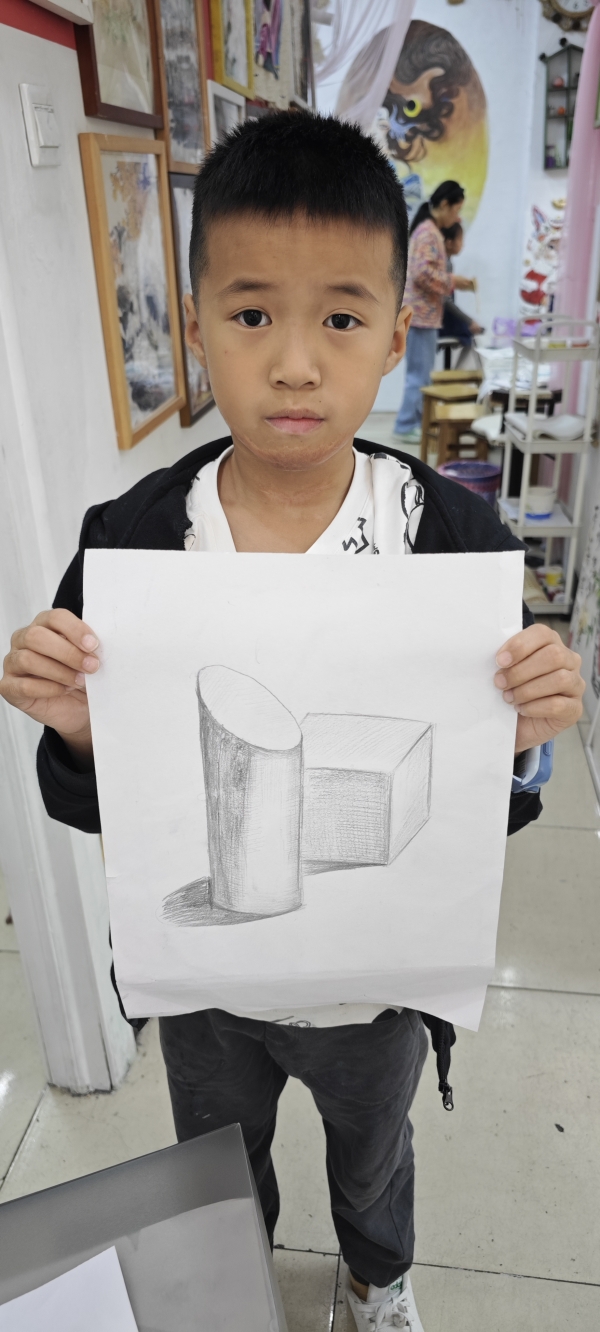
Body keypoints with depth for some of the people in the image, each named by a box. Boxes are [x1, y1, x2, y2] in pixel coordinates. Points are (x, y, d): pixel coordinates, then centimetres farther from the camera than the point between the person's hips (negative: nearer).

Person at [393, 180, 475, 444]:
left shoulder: (428, 230, 18)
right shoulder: (429, 232, -13)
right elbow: (422, 273, -24)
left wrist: (452, 282, 11)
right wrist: (453, 282, -14)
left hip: (422, 313, 10)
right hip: (421, 314, -10)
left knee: (421, 373, 13)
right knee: (420, 374, -5)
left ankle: (416, 421, 19)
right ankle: (407, 426, 0)